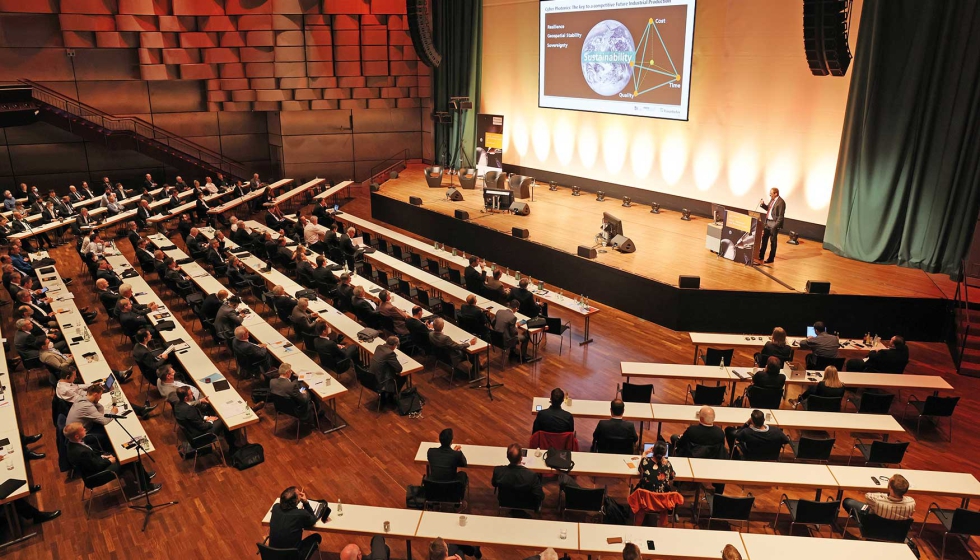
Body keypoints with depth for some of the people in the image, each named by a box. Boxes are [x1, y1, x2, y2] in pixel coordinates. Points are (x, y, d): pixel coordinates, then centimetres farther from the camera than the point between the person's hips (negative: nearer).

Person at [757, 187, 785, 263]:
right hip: (768, 222, 9)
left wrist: (775, 226, -21)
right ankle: (761, 255, 26)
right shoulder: (772, 200, 9)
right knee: (764, 238, 15)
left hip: (774, 223, -9)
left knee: (772, 241, 2)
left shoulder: (781, 202, -17)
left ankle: (771, 258, 12)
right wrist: (763, 204, 2)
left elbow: (781, 216, -18)